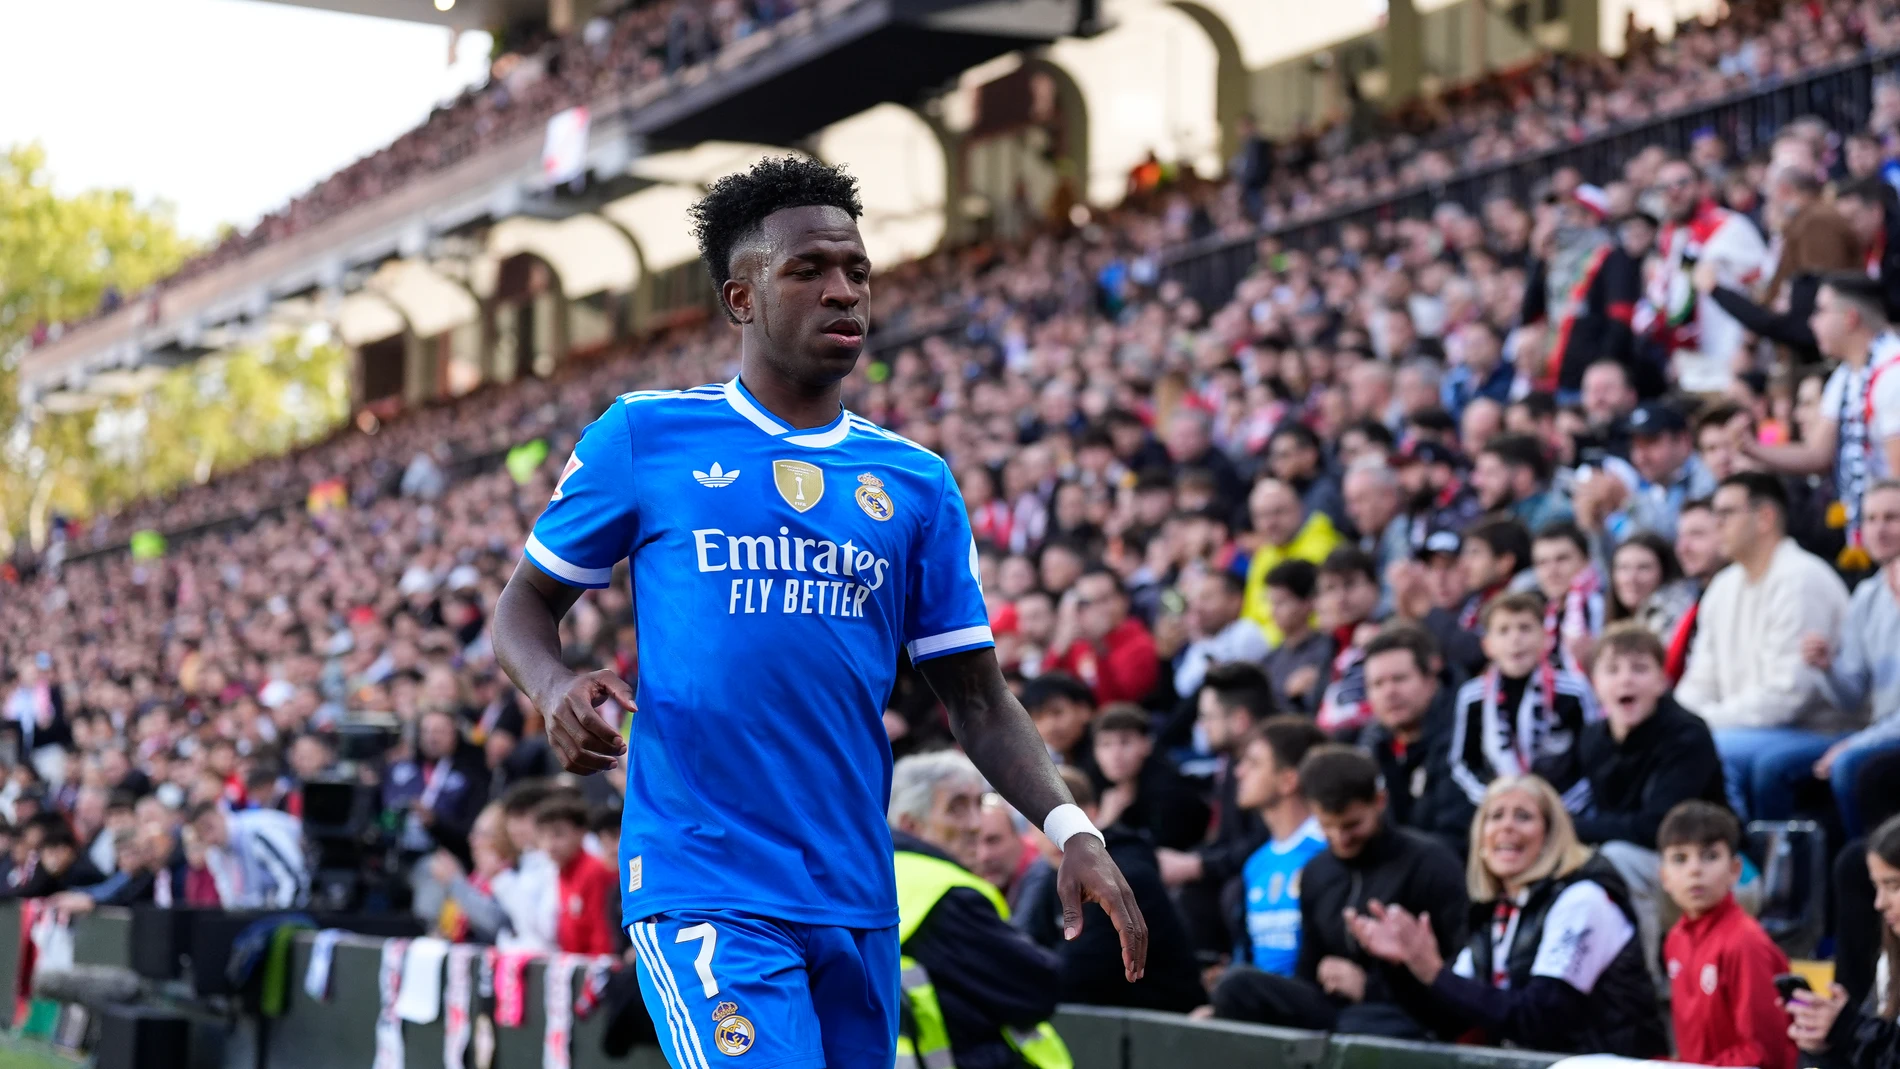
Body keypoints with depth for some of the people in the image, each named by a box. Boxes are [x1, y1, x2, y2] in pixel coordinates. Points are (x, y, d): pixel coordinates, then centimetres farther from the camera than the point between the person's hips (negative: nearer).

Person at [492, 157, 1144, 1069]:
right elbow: (524, 607, 10)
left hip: (858, 895, 5)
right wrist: (556, 688, -13)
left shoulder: (916, 482, 12)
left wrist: (1069, 829, -5)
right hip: (701, 887, -5)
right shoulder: (642, 437, 3)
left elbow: (975, 695, 11)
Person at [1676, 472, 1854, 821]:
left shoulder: (1801, 580, -14)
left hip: (1817, 736, -9)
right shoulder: (1725, 586, 14)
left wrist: (1706, 719, -17)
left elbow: (1785, 695, -20)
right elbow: (1701, 685, 16)